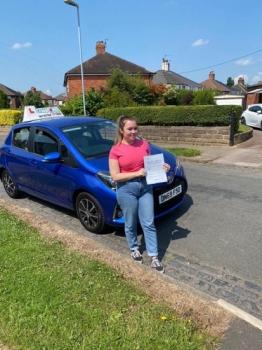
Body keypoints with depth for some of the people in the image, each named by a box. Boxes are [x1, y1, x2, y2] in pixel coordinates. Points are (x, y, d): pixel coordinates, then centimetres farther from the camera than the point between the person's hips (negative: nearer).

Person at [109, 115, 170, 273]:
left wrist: (161, 167, -8)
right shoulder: (116, 150, -11)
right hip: (126, 189, -3)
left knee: (149, 223, 7)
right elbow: (115, 176, -14)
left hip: (145, 186, 3)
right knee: (131, 223, 14)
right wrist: (137, 173, -22)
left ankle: (154, 257, 18)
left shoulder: (144, 144, 1)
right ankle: (134, 249, 39)